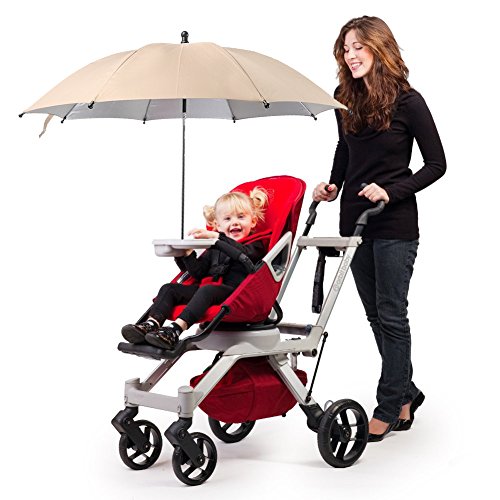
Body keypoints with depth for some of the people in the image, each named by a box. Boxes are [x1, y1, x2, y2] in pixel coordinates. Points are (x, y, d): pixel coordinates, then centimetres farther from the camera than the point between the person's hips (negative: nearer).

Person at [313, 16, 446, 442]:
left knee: (391, 315, -1)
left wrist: (391, 192, -18)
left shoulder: (407, 101, -10)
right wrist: (333, 185, 5)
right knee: (376, 315, 13)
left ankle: (388, 409, 9)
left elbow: (436, 164, -7)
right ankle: (405, 393, 28)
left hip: (395, 224, -6)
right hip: (355, 219, 6)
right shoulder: (346, 99, 5)